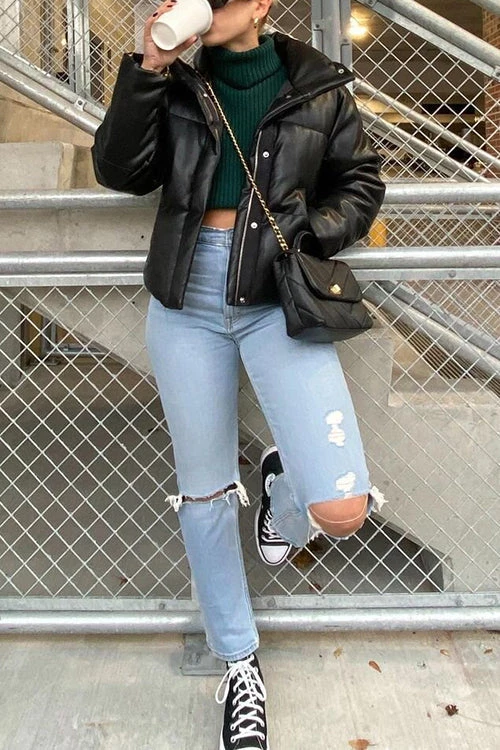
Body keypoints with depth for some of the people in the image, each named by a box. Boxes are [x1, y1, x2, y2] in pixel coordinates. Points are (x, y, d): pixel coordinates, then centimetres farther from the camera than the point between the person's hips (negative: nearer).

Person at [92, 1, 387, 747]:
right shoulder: (177, 81, 7)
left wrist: (308, 236, -7)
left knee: (342, 509, -15)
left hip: (276, 296, -1)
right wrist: (148, 69, -10)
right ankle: (239, 664, 30)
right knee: (204, 490, 9)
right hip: (187, 298, 2)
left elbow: (361, 181, 10)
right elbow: (120, 171, -2)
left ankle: (280, 481, 25)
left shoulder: (317, 85, 4)